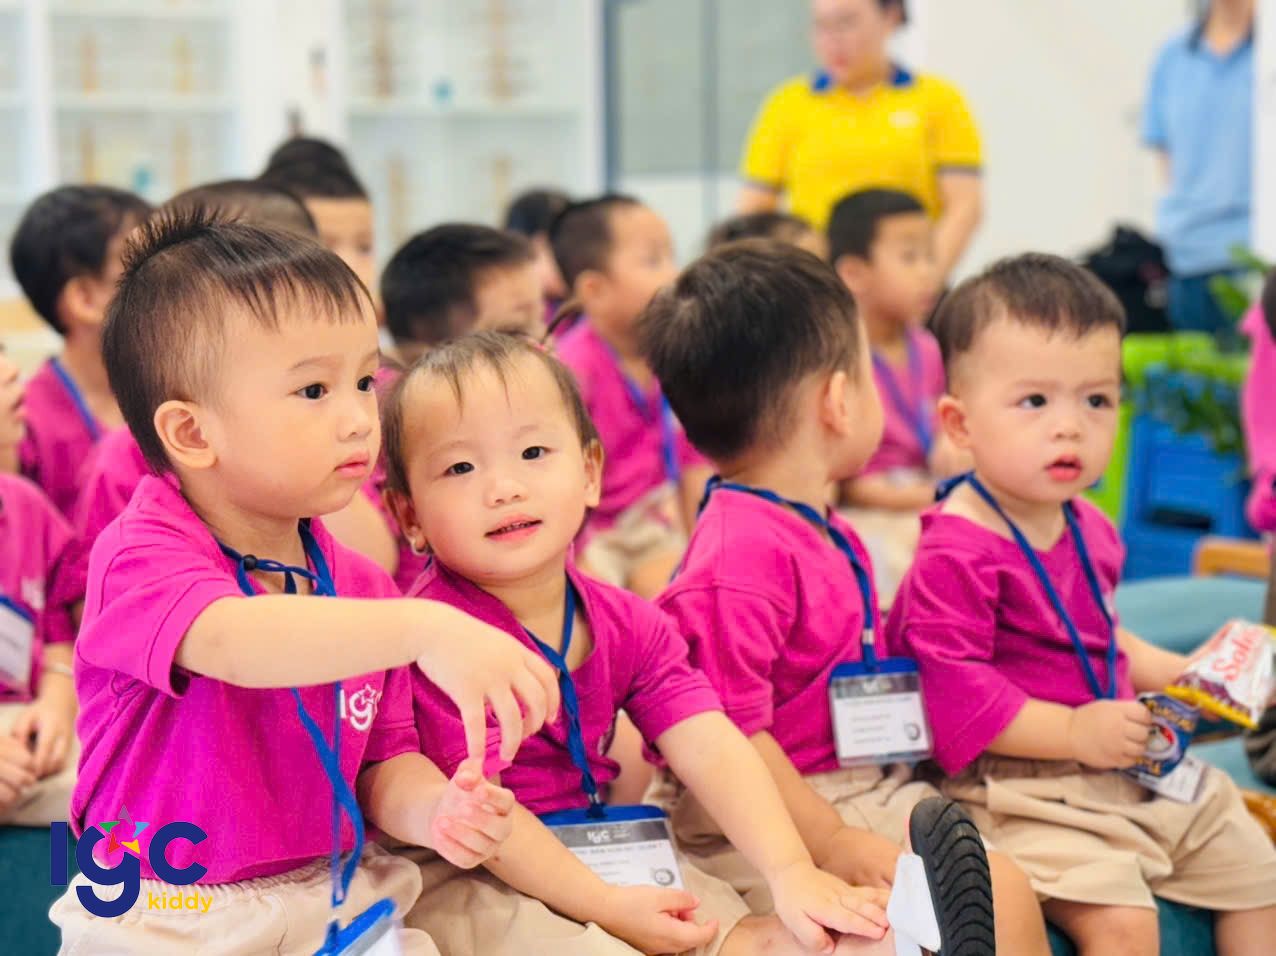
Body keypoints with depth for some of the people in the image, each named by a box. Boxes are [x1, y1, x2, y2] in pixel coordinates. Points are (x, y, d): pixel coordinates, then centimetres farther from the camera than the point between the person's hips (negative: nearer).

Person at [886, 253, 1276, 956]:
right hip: (1019, 786, -9)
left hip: (1125, 768, 9)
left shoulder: (1088, 529, 10)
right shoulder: (956, 553, -20)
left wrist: (1178, 674, 14)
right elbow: (951, 689, -26)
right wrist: (1075, 731, -26)